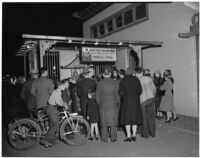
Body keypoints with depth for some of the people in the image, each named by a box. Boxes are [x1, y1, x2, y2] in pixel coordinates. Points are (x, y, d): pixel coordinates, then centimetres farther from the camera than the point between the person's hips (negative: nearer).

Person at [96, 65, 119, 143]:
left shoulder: (100, 83, -5)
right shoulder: (115, 82, -3)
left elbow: (97, 95, -2)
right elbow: (117, 94, 1)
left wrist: (99, 104, 10)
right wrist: (116, 103, 13)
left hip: (103, 105, 0)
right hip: (113, 104, 0)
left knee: (104, 121, 8)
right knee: (113, 121, 8)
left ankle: (104, 138, 13)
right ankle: (113, 138, 13)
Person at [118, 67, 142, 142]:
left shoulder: (123, 80, -4)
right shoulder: (136, 80, 2)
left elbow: (120, 91, -7)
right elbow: (140, 90, 1)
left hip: (126, 100, -2)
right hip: (135, 101, 3)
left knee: (127, 118, 4)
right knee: (134, 118, 11)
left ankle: (128, 136, 4)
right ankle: (134, 135, 14)